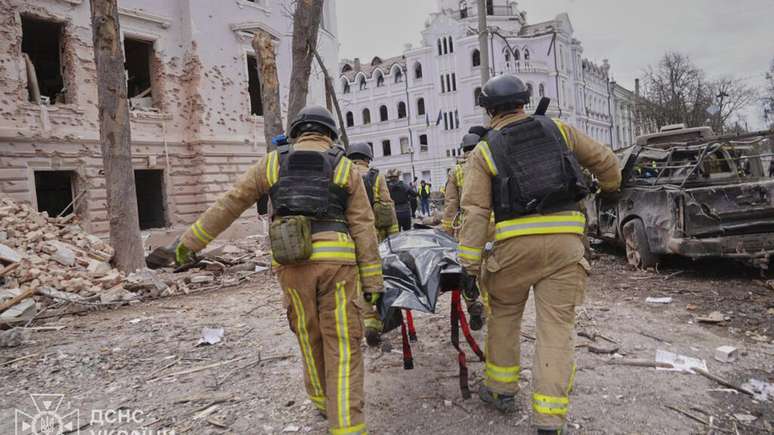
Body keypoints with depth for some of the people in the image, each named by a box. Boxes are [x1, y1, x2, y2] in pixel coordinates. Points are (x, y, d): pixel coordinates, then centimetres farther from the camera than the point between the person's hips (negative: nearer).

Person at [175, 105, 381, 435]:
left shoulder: (273, 164, 12)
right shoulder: (345, 167, 8)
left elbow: (229, 204, 12)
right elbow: (363, 226, 3)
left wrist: (191, 241, 20)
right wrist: (372, 279, 4)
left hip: (292, 263, 2)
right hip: (335, 259, -2)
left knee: (309, 335, 20)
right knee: (342, 344, 3)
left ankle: (323, 399, 39)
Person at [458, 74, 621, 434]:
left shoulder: (484, 151, 3)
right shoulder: (559, 130, 11)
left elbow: (475, 212, -5)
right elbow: (605, 161, 19)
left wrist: (470, 263, -3)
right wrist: (611, 186, 40)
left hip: (516, 243, -1)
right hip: (565, 241, 2)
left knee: (503, 316, 20)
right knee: (556, 327, 5)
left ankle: (501, 390, 33)